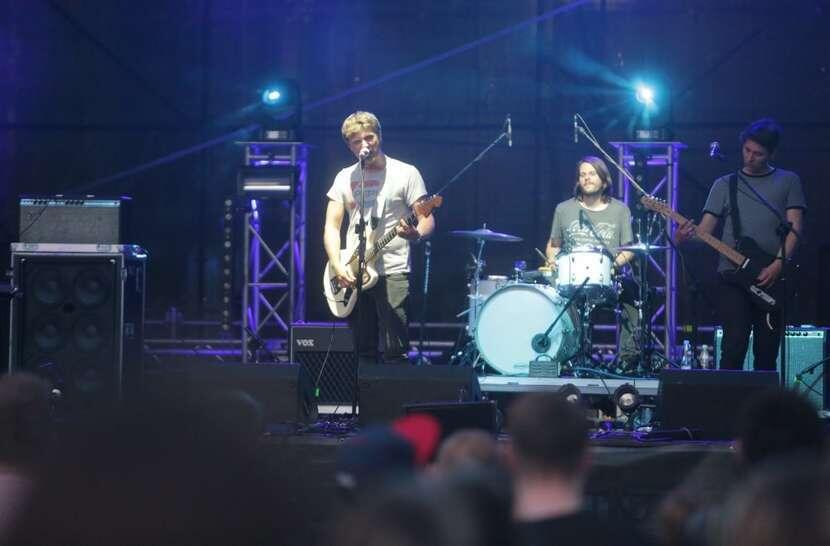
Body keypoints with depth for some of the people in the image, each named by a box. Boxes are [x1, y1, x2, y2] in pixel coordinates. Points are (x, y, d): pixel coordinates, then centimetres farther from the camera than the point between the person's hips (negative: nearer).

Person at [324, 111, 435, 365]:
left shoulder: (405, 173, 0)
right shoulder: (345, 178, 12)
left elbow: (427, 219, -3)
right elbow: (331, 227, 9)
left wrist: (416, 234, -27)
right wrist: (338, 267, -7)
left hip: (392, 273, -4)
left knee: (395, 353, -10)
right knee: (363, 353, 6)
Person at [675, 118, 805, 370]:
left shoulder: (788, 182, 10)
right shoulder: (725, 185, 12)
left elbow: (795, 227, 1)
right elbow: (704, 230, 6)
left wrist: (778, 265, -13)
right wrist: (685, 238, -17)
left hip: (774, 277, 0)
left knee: (767, 351, 2)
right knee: (735, 345, -12)